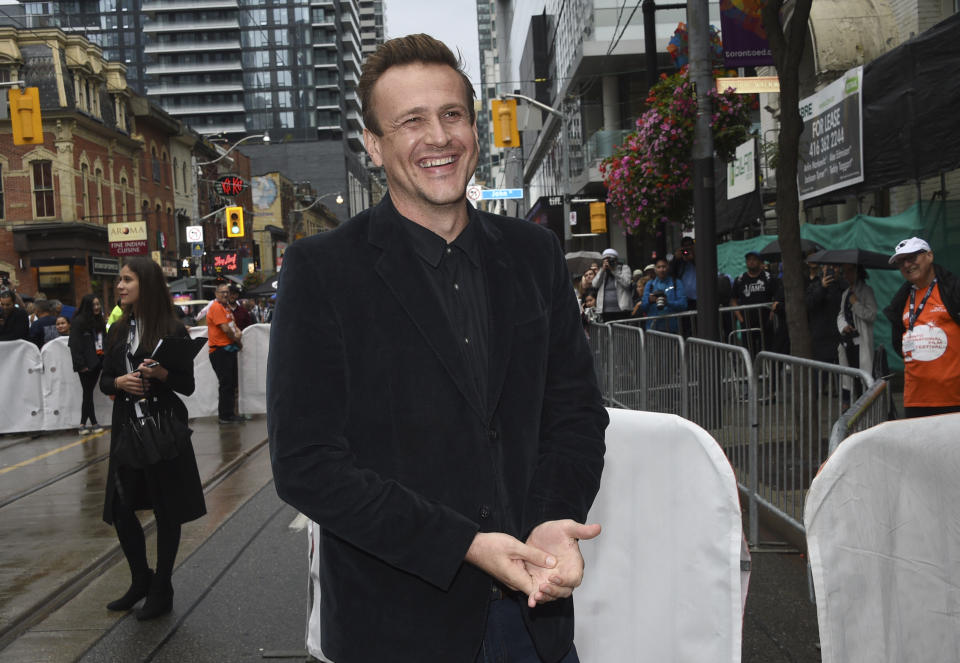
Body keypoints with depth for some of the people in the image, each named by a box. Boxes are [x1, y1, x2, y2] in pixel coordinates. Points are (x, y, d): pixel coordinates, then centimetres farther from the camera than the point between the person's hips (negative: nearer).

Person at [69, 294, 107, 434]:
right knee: (88, 392, -1)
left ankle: (83, 424, 15)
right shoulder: (79, 321, -9)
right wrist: (81, 364, -16)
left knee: (88, 392, 10)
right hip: (86, 364, -7)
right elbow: (75, 344, -12)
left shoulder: (99, 320, 13)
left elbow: (104, 340, 18)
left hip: (97, 362, 7)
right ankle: (93, 423, 4)